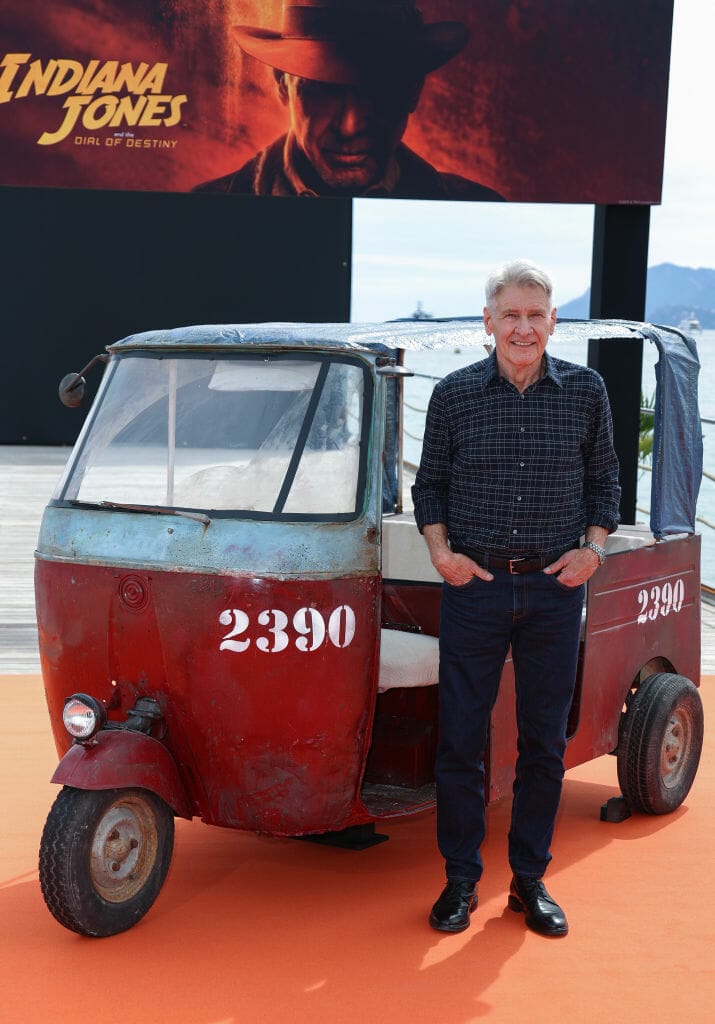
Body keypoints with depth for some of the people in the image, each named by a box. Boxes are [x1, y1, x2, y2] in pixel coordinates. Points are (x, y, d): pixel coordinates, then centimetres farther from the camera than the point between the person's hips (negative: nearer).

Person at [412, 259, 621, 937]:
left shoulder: (585, 391, 2)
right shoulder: (455, 393, 0)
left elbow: (605, 480, 11)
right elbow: (429, 483, 8)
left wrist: (593, 546, -2)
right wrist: (441, 550, -4)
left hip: (555, 589, 1)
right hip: (475, 584, -1)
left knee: (545, 741, 8)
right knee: (460, 738, 3)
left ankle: (530, 880, 23)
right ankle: (461, 879, 19)